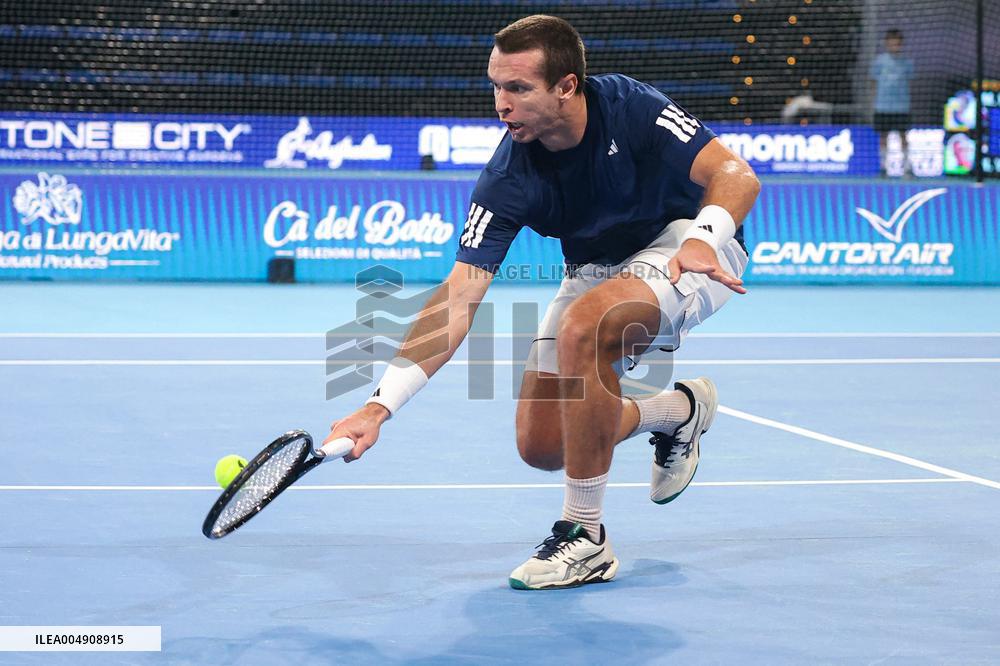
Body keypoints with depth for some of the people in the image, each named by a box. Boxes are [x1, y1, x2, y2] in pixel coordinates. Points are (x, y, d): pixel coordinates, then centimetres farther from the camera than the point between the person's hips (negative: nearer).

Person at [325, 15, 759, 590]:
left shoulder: (630, 107, -27)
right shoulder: (508, 180, -21)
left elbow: (737, 176, -27)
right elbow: (458, 299, -24)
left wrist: (702, 238, -49)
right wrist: (381, 405, -34)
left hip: (685, 246, -5)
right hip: (597, 271, 5)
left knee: (582, 326, -35)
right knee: (541, 446, -4)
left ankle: (586, 538, -23)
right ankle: (678, 410, 26)